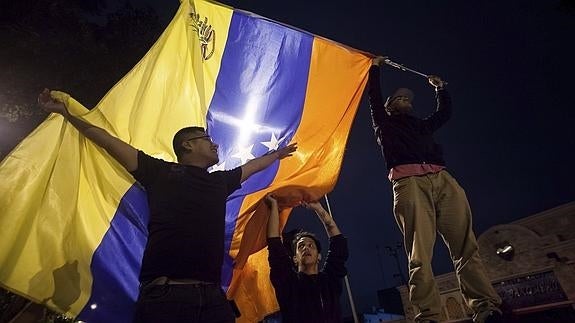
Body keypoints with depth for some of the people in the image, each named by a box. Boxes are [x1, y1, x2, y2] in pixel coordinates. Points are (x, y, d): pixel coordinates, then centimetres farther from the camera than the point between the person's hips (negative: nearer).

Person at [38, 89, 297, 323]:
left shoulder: (220, 181, 21)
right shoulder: (162, 172, 8)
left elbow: (250, 167, 37)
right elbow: (110, 142, 12)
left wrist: (277, 154, 51)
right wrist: (67, 113, 12)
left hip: (212, 298, 4)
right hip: (164, 294, -4)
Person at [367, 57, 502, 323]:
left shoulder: (422, 125, 39)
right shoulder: (384, 123, 27)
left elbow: (445, 112, 49)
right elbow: (374, 94, 24)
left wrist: (440, 88, 53)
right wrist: (375, 66, 35)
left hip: (443, 180, 5)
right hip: (409, 181, -5)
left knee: (466, 248, -10)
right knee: (420, 253, -18)